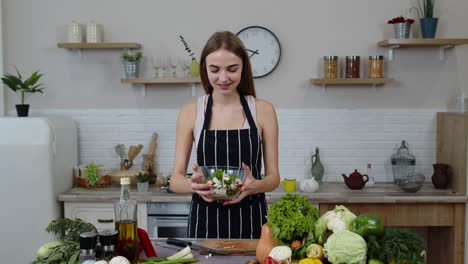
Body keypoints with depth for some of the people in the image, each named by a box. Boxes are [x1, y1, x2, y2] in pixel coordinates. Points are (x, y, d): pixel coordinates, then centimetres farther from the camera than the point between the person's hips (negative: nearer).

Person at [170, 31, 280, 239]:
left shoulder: (263, 110, -2)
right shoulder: (191, 112, -1)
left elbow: (273, 176, 1)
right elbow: (176, 178, -1)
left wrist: (254, 186, -21)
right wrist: (192, 185, -23)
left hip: (251, 221, 0)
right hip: (205, 221, 0)